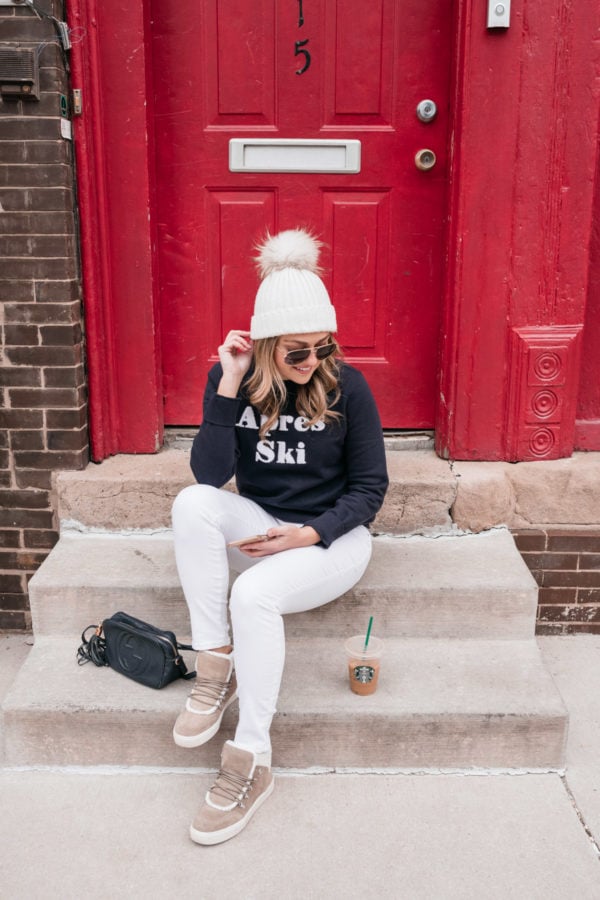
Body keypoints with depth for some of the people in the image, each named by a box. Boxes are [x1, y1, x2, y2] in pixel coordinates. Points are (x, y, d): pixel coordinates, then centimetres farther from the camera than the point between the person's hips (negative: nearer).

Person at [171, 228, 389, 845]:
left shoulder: (346, 386, -10)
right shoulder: (233, 378, -6)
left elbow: (370, 487, -4)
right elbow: (210, 474, -15)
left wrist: (312, 534, -18)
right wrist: (229, 387, -23)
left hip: (333, 536, -3)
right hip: (259, 527, 3)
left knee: (253, 592, -31)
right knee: (192, 502, -27)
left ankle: (252, 764, -16)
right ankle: (216, 666, -18)